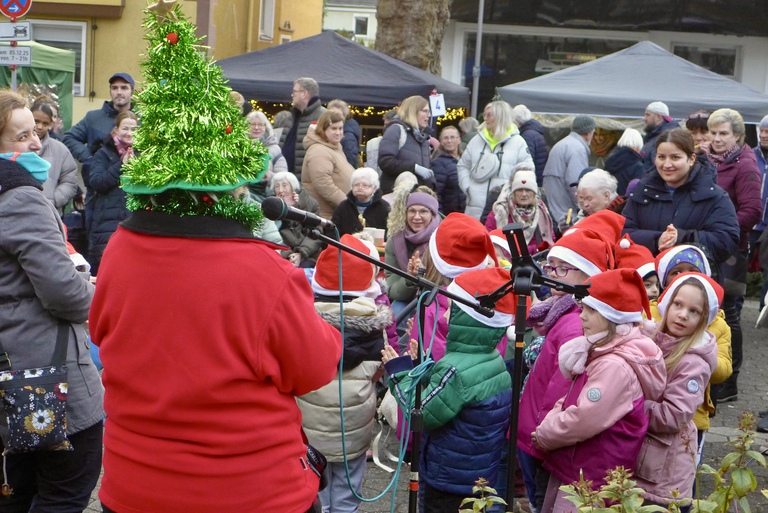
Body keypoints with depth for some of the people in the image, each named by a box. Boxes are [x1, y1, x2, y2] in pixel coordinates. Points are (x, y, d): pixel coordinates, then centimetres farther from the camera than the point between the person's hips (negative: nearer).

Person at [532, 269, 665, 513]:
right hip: (568, 468, 10)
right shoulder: (600, 354, 10)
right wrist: (554, 418, 0)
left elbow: (583, 421, -24)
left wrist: (543, 435, -8)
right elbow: (570, 401, 19)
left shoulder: (616, 366, -22)